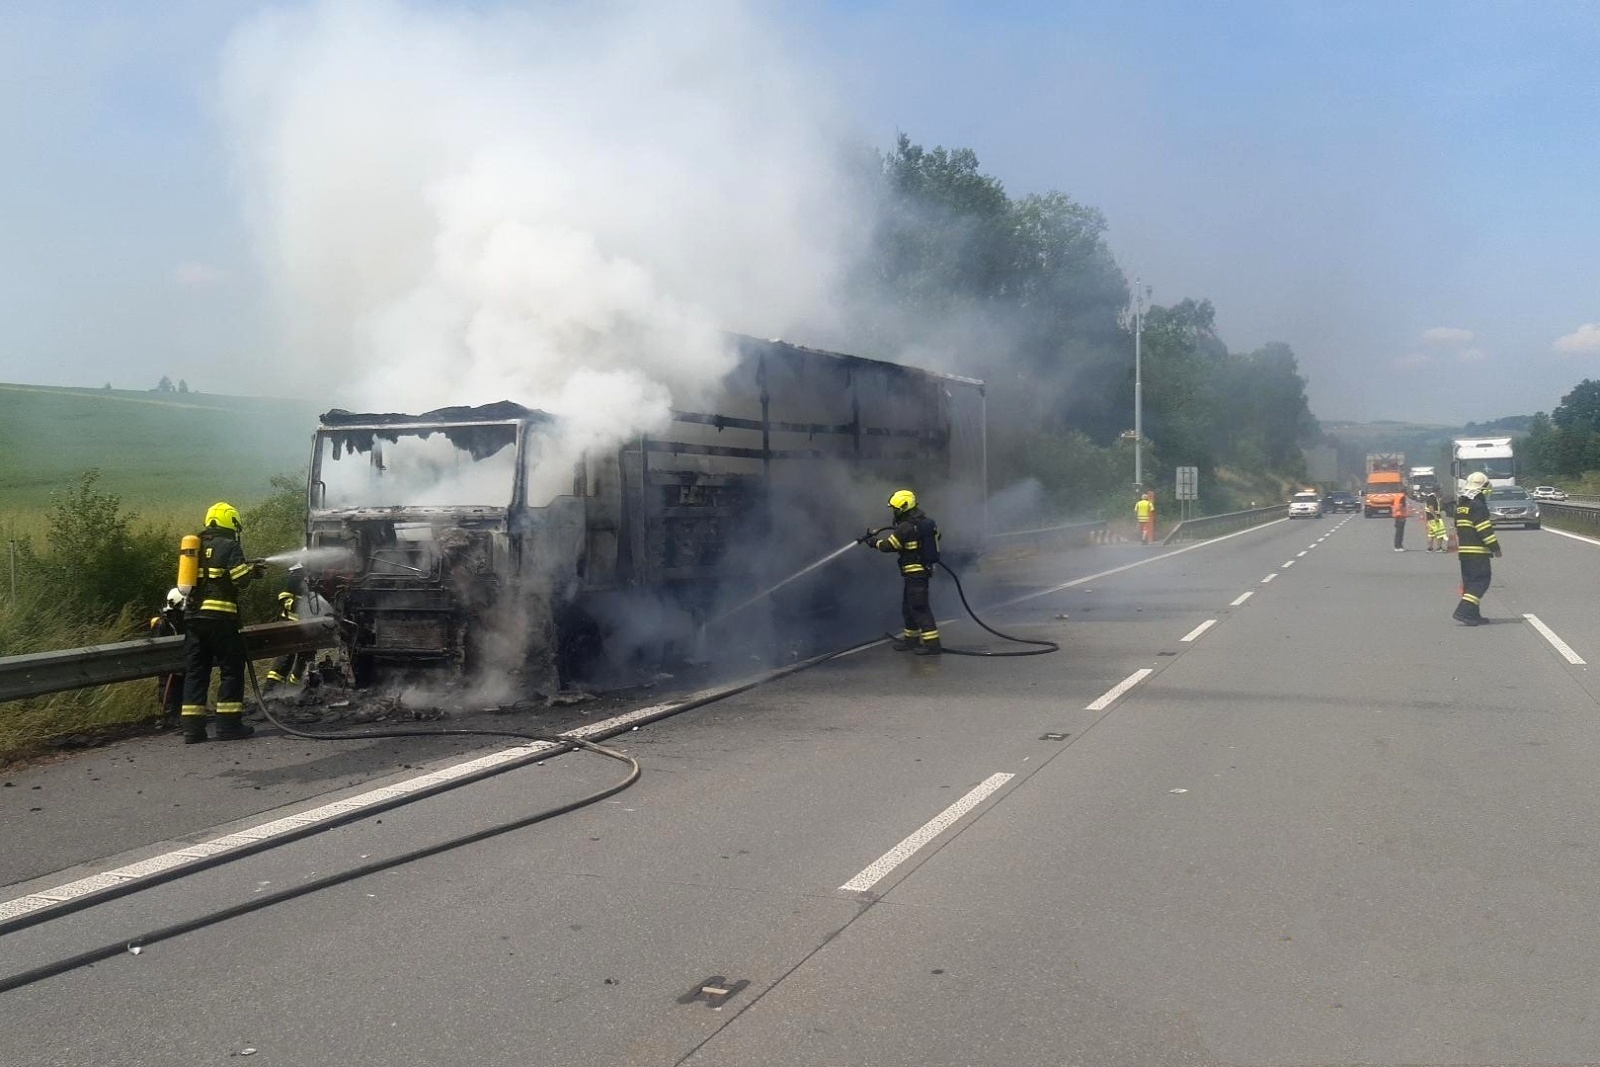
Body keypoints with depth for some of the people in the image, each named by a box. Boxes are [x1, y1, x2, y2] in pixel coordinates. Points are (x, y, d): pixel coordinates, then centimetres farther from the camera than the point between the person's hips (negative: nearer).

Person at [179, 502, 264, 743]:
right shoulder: (229, 546, -5)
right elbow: (239, 576, -14)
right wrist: (253, 570, 9)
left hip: (193, 616, 6)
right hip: (220, 617, -6)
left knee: (195, 671, 8)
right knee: (231, 670, 2)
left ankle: (192, 727, 5)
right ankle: (229, 724, -1)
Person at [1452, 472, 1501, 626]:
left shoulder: (1461, 504, 14)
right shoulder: (1478, 505, -15)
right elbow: (1485, 530, -17)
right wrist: (1496, 548, -10)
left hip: (1463, 549, 9)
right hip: (1477, 551, -9)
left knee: (1469, 581, 13)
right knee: (1480, 581, -7)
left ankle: (1473, 614, 16)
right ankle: (1464, 611, -16)